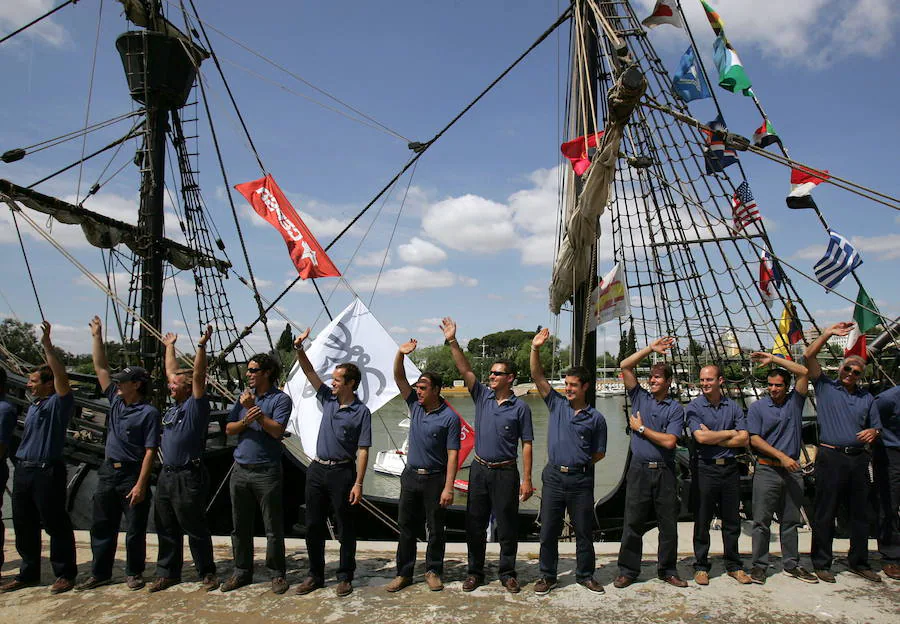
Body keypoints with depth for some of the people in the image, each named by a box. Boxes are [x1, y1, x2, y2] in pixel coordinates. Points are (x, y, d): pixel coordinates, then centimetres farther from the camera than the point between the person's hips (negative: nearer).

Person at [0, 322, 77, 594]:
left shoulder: (58, 403, -8)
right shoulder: (33, 406, 16)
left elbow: (61, 376, -25)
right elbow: (28, 437, 21)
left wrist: (47, 346, -28)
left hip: (47, 471, -8)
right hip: (23, 470, 9)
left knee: (56, 524, -1)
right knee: (24, 526, 15)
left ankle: (65, 574, 10)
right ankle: (29, 573, 29)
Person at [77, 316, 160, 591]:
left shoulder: (149, 412, -12)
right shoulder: (116, 401, 8)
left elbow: (150, 452, -15)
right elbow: (101, 368, 12)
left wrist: (140, 485, -20)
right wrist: (97, 337, 10)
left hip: (133, 474, -7)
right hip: (108, 472, 7)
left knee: (135, 529, 4)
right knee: (102, 526, 13)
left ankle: (134, 573, 19)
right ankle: (99, 574, 25)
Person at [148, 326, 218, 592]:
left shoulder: (196, 406, -9)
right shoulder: (175, 406, 11)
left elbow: (198, 376, -21)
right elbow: (172, 371, 22)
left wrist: (202, 346, -28)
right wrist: (169, 347, 29)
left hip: (188, 477, -8)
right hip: (166, 475, 8)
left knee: (195, 529, 1)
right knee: (166, 529, 15)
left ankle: (207, 573, 13)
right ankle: (168, 573, 27)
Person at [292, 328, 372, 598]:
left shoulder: (361, 412, -10)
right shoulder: (328, 399, 7)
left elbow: (362, 451, -12)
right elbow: (310, 372, 5)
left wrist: (358, 484, -16)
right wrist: (299, 349, -10)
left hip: (342, 472, -6)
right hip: (317, 469, 6)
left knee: (345, 529, 5)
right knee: (313, 525, 12)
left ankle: (345, 577, 19)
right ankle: (315, 575, 26)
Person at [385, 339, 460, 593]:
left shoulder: (449, 418, -12)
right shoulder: (415, 406, 4)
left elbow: (452, 455, -14)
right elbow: (399, 377, 1)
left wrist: (448, 488, -19)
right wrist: (401, 354, -15)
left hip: (435, 479, -5)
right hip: (411, 476, 5)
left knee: (435, 529, 7)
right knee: (406, 528, 10)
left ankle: (433, 572, 22)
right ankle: (404, 574, 20)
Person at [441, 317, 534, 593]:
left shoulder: (520, 407, -4)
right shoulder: (482, 396, 5)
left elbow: (526, 445, -4)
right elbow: (465, 370, -4)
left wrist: (527, 479, -8)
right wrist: (453, 343, -15)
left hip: (506, 472, -3)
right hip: (479, 469, 3)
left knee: (507, 527, 6)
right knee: (475, 525, 10)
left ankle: (507, 573, 21)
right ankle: (474, 572, 23)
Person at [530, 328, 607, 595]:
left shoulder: (595, 418, 1)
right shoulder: (557, 405, 5)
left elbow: (599, 453, 8)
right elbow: (538, 377, -3)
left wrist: (579, 462, 1)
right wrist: (535, 349, -13)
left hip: (581, 479, -1)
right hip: (554, 477, 1)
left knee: (584, 531, 10)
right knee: (548, 530, 7)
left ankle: (585, 575, 27)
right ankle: (547, 576, 21)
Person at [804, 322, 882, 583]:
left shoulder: (866, 397, 17)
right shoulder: (825, 387, 4)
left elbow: (877, 427, 21)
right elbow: (809, 356, -6)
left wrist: (873, 432, -3)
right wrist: (828, 334, -9)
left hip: (858, 459, 5)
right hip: (831, 458, -4)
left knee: (860, 513, 11)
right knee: (825, 514, 0)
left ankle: (859, 562, 25)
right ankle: (822, 563, 9)